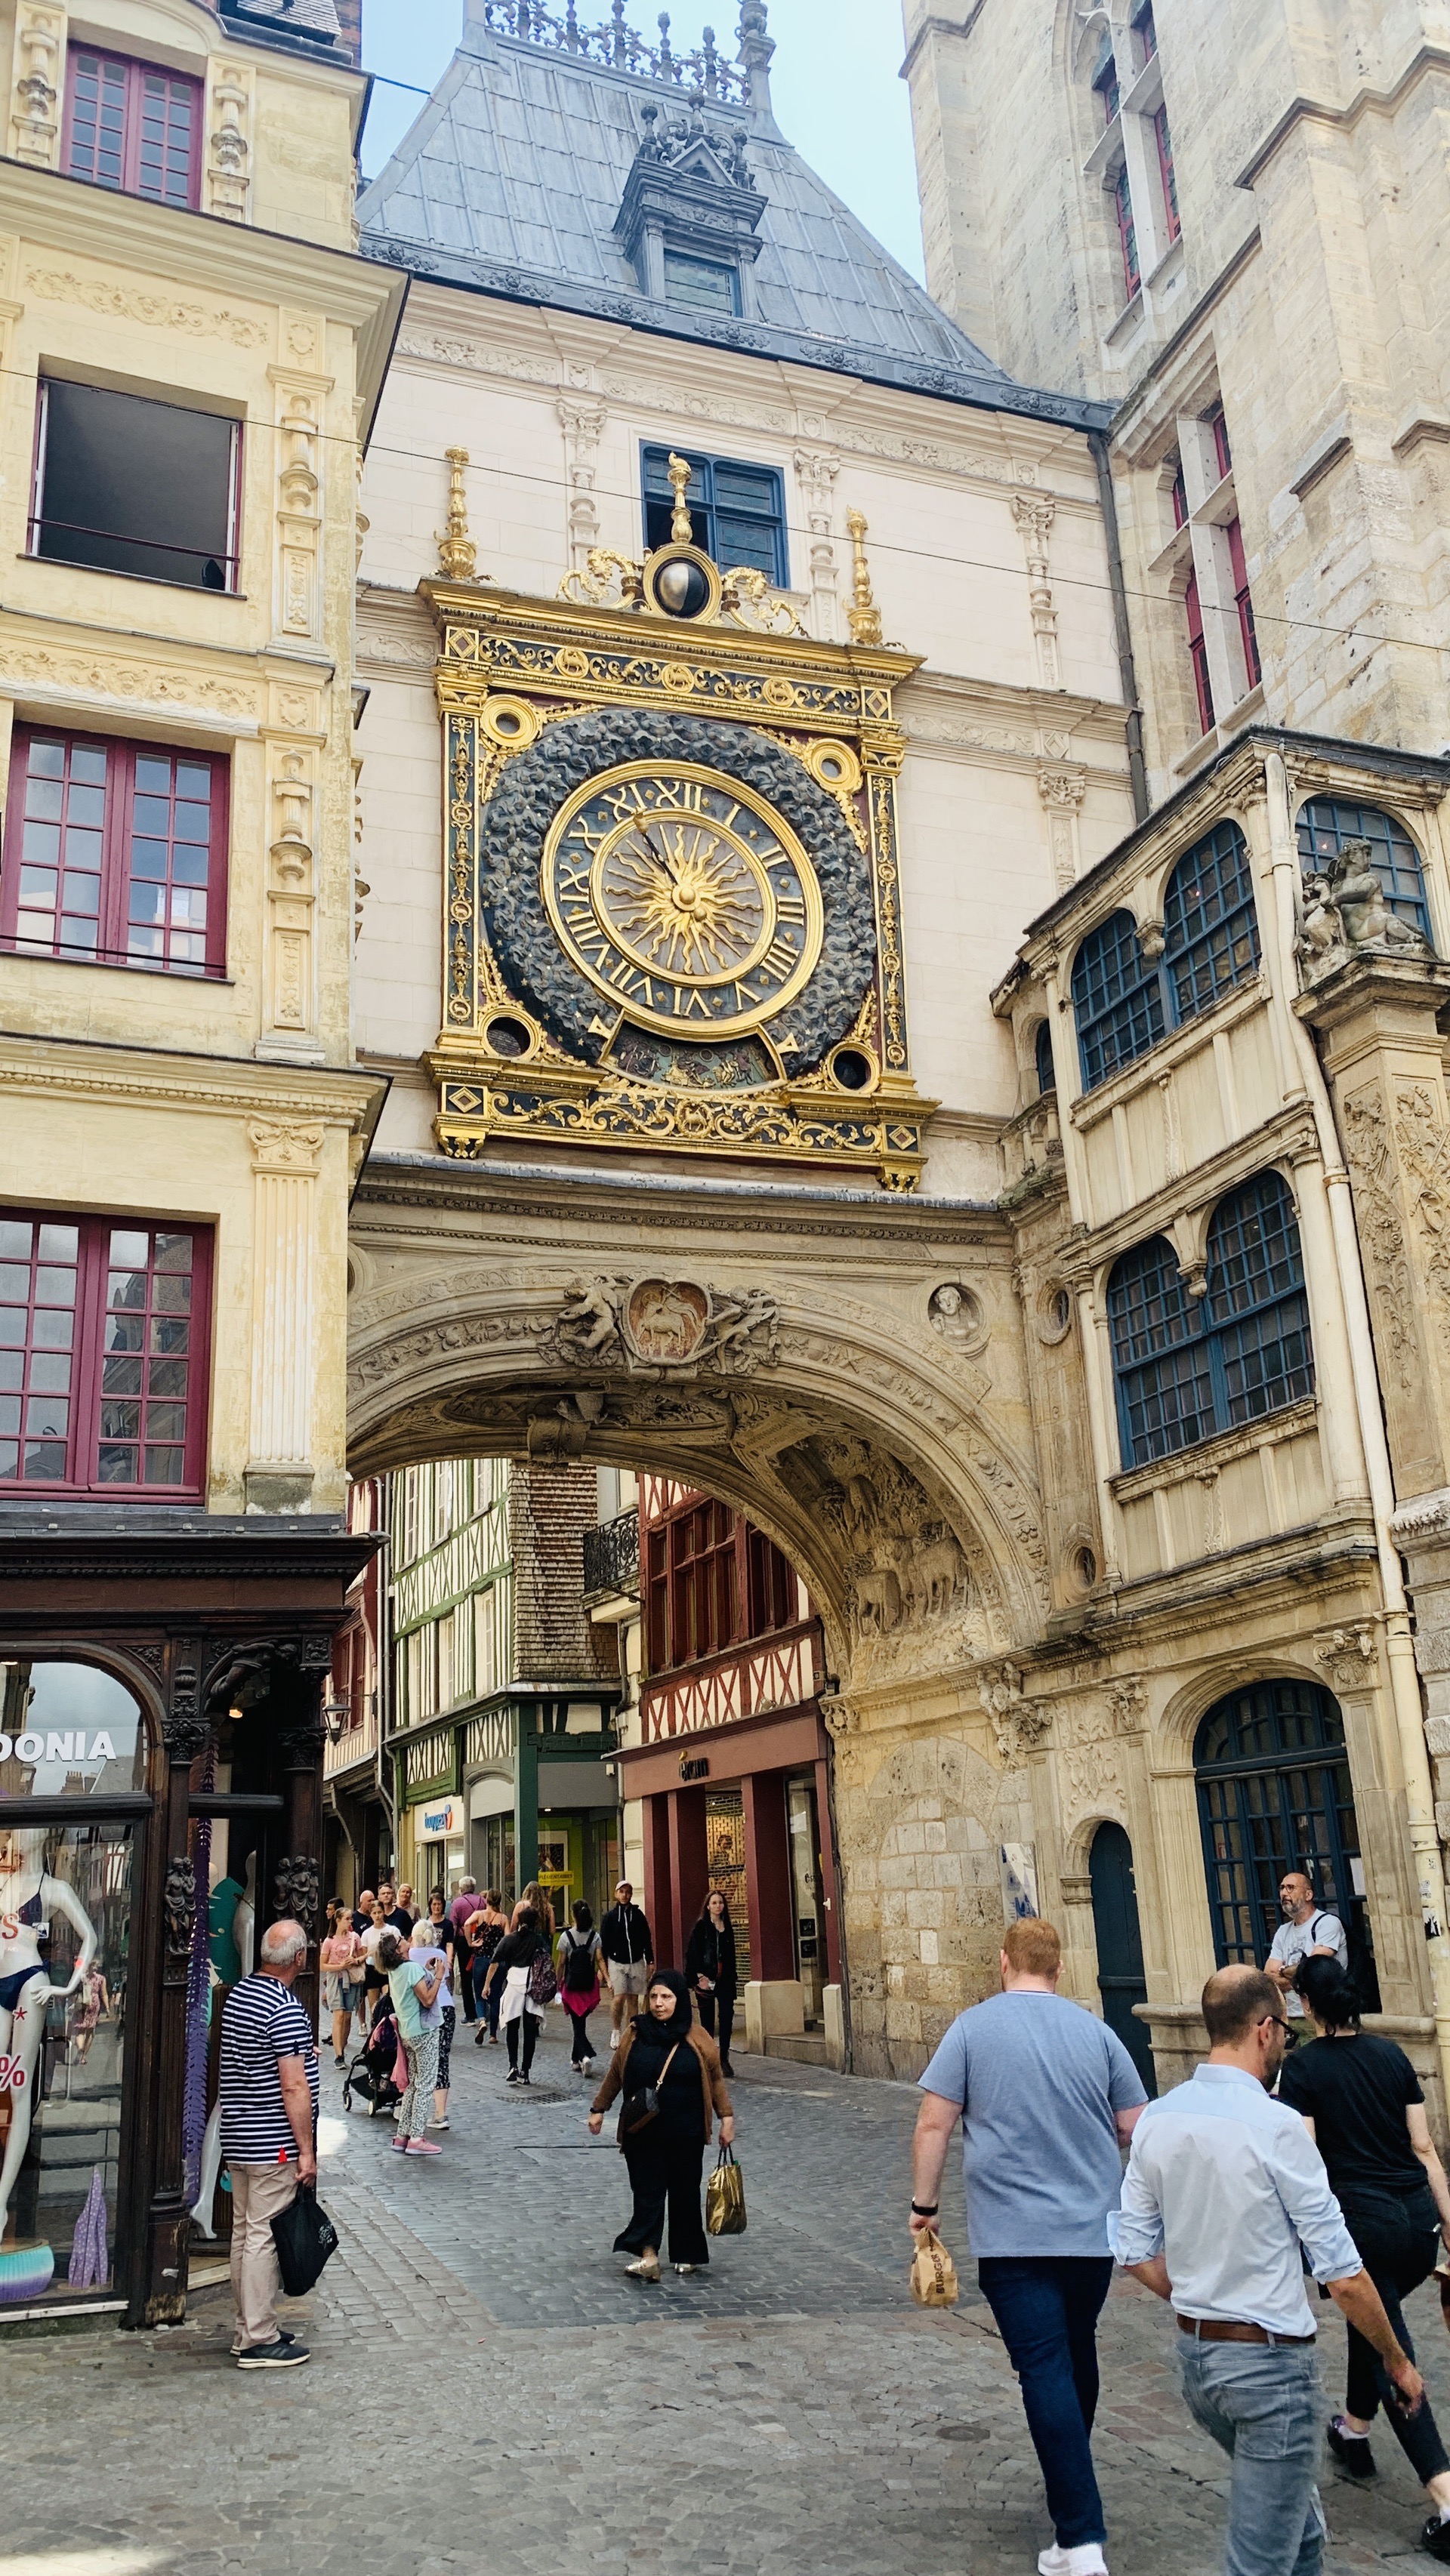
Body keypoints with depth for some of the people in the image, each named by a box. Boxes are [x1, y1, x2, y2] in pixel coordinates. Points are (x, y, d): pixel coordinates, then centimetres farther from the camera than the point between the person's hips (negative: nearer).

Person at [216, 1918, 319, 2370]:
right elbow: (293, 2087, -21)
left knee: (244, 2232, 14)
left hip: (237, 2140, 9)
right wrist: (307, 2149, -15)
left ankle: (248, 2331, 24)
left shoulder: (237, 1995, 8)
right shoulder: (286, 2009, -20)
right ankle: (259, 2342, 4)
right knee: (263, 2237, -2)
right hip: (273, 2144, -9)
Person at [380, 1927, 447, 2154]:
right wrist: (438, 1976, -15)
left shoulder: (393, 1971, 8)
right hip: (424, 2032, -9)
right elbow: (427, 2000, -21)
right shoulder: (413, 1967, -19)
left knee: (413, 2084, 15)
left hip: (407, 2033, 9)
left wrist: (428, 1972, 14)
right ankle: (416, 2139, -4)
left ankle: (402, 2135, 15)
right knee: (424, 2086, -4)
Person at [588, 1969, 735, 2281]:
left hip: (686, 2133, 0)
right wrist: (598, 2109, 15)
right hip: (643, 2131, 1)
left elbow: (715, 2079, 5)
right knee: (647, 2189, -6)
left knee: (685, 2191, 7)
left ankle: (687, 2255, 19)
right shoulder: (635, 2034, 0)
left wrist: (726, 2117, 1)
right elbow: (615, 2074, 12)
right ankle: (648, 2254, -12)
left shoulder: (697, 2039, -3)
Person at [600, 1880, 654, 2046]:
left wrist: (650, 1962, 7)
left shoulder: (637, 1915, 5)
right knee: (619, 1998, -12)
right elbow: (603, 1942, 3)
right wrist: (603, 1965, -2)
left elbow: (647, 1940, 10)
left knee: (633, 1999, 4)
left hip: (637, 1963, 2)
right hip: (617, 1963, -2)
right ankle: (615, 2032, 6)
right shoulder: (610, 1916, 1)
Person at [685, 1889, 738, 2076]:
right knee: (707, 2020, 2)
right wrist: (699, 1976, -15)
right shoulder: (701, 1927, -2)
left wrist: (732, 1980, 15)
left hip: (725, 1980, 4)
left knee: (727, 2018, -6)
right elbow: (693, 1953, -7)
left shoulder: (728, 1928, 13)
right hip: (706, 1979, -4)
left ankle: (724, 2059, 2)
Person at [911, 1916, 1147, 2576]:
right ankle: (1071, 2478, 38)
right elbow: (1136, 2129, 6)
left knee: (1046, 2373, -2)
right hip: (1094, 2230, 4)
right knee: (1077, 2358, 22)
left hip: (1014, 2236, -3)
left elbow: (934, 2126, -6)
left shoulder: (972, 2028, -4)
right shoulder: (1096, 2032, 3)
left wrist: (924, 2204, 4)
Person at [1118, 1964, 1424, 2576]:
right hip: (1269, 2362, -7)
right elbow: (1342, 2274, -15)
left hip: (1194, 2355, 7)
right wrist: (1397, 2361, 0)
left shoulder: (1157, 2119, -1)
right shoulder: (1275, 2126, -20)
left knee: (1296, 2513, 28)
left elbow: (1137, 2252, 5)